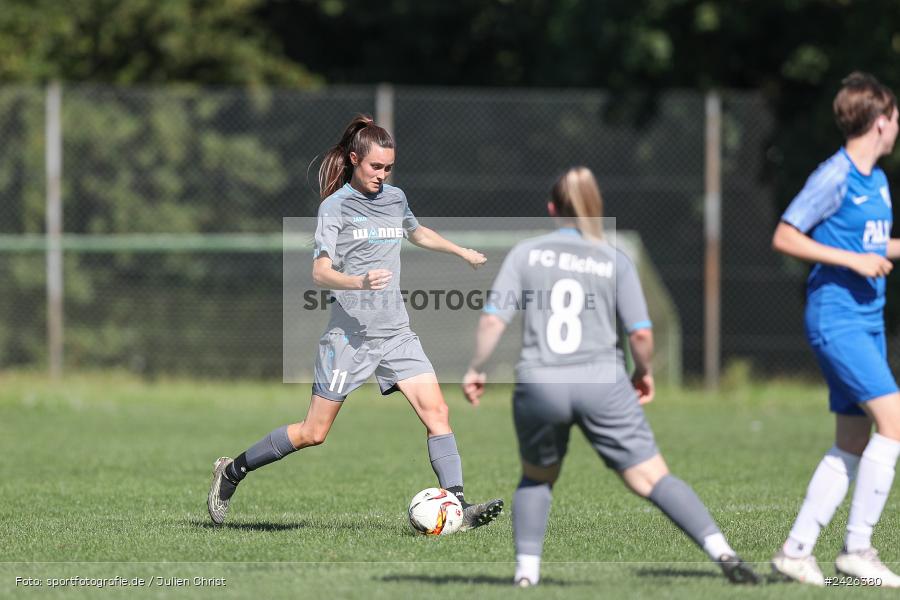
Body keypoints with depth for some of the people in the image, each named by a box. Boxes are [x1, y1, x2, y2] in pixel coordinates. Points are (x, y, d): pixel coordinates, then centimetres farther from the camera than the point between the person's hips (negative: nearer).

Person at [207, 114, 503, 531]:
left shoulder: (395, 198, 12)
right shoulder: (335, 206, -7)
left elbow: (418, 233, 36)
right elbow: (320, 273, -17)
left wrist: (463, 252, 45)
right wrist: (360, 282, -34)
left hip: (396, 333, 6)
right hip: (350, 335, -6)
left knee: (436, 411, -12)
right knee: (313, 433, -1)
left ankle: (458, 508, -15)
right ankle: (232, 471, 18)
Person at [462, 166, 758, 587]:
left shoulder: (525, 253, 7)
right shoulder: (615, 261, 5)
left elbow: (493, 319, 0)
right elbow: (641, 334, -1)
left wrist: (477, 369, 13)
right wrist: (644, 372, 18)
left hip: (538, 386, 1)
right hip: (603, 384, -1)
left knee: (536, 478, 25)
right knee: (652, 478, -1)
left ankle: (526, 571, 14)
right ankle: (721, 552, -14)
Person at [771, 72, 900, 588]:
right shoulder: (835, 177, -12)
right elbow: (785, 237, -14)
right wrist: (854, 260, -19)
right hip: (837, 318, -9)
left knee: (854, 445, 7)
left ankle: (797, 549, 11)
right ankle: (858, 548, -13)